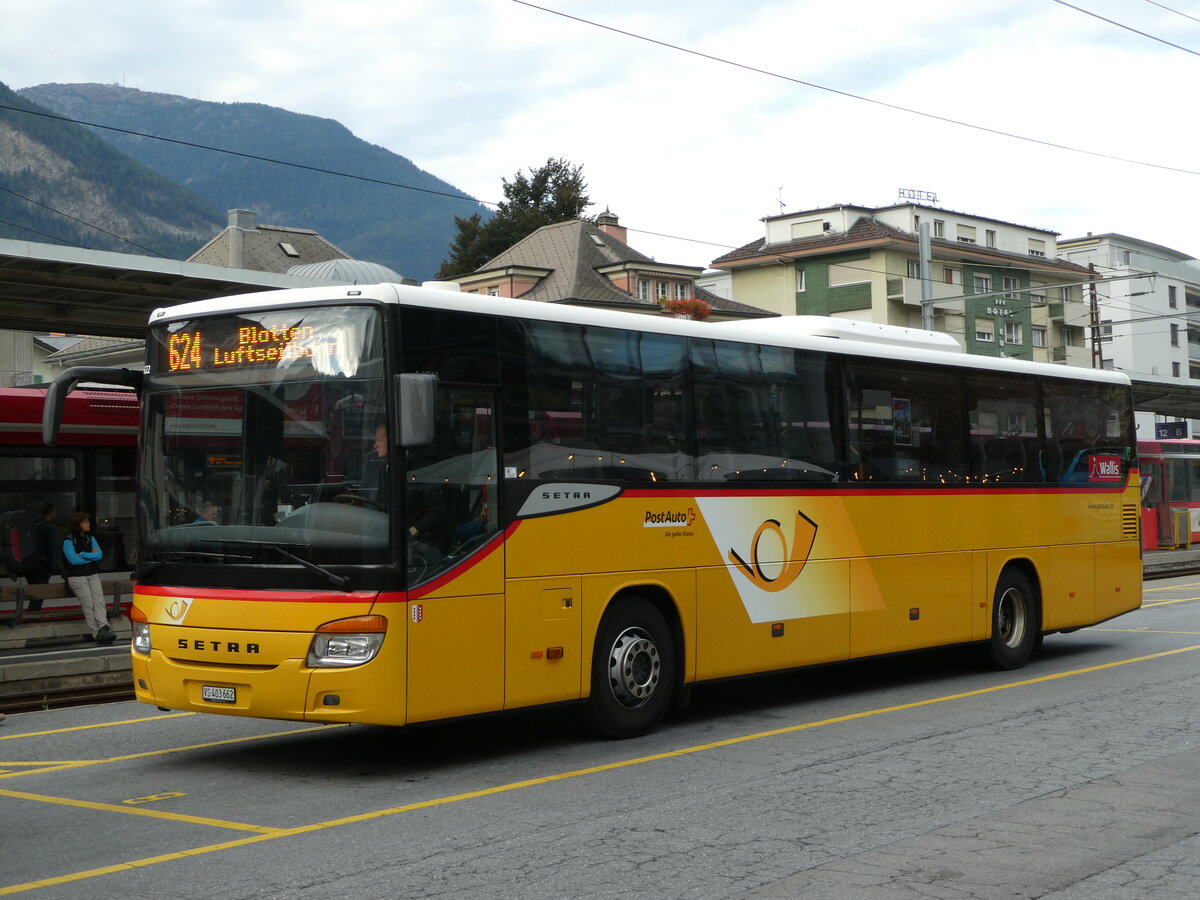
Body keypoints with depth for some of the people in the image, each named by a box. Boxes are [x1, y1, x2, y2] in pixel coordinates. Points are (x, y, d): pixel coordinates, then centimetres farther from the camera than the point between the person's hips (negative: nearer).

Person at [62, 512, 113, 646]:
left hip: (93, 574, 5)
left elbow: (99, 555, 5)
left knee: (99, 601, -18)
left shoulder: (90, 538, 19)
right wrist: (91, 556, -1)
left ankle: (103, 628, -32)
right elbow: (73, 560, -11)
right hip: (76, 576, -4)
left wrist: (82, 555, -6)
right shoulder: (68, 541, 2)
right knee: (88, 604, -19)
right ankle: (97, 633, -24)